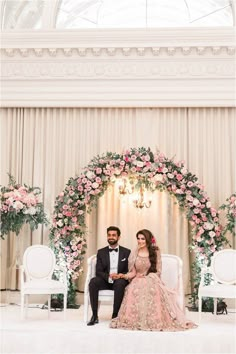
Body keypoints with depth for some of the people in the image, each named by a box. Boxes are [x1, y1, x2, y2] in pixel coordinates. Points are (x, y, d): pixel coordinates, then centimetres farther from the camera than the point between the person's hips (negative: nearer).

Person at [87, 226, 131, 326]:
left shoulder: (126, 252, 7)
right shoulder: (101, 252, 10)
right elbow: (98, 271, 2)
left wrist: (121, 275, -19)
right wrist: (109, 276, -19)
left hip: (120, 281, -1)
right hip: (105, 281, 2)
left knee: (120, 283, -36)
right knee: (93, 281, -29)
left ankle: (115, 315, -29)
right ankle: (94, 316, -26)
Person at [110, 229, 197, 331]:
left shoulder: (155, 252, 5)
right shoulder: (134, 253, 8)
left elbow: (158, 271, 3)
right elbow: (133, 272, 5)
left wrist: (146, 276, -12)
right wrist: (124, 276, -16)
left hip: (152, 280, -1)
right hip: (138, 281, 1)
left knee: (153, 290, -36)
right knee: (135, 291, -34)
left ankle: (155, 320, -25)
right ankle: (137, 320, -23)